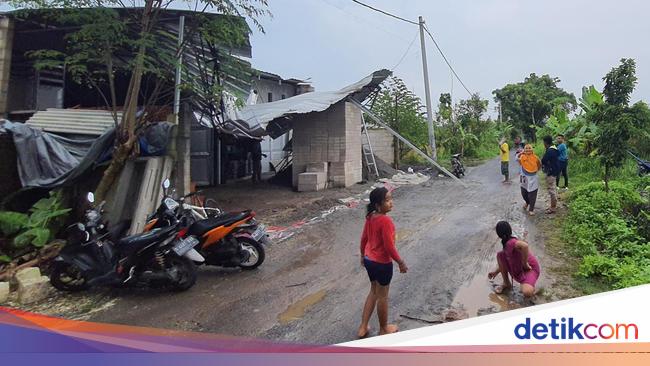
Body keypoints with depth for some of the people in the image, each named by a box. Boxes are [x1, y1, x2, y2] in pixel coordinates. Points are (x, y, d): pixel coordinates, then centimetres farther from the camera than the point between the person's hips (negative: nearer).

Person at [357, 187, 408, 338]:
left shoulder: (370, 217, -1)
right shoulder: (386, 221, -26)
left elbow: (364, 238, 9)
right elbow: (389, 246, -24)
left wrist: (363, 255, 23)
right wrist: (401, 262, -11)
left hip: (369, 260, 8)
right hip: (382, 263, -8)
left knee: (374, 292, 22)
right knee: (382, 296, 11)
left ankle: (363, 327, 27)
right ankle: (384, 329, 31)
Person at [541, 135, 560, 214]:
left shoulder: (549, 151, -23)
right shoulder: (554, 149, 9)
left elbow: (543, 161, -21)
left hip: (551, 172, -10)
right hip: (554, 171, 10)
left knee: (551, 190, -3)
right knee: (554, 189, 18)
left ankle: (553, 207, 4)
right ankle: (554, 205, 28)